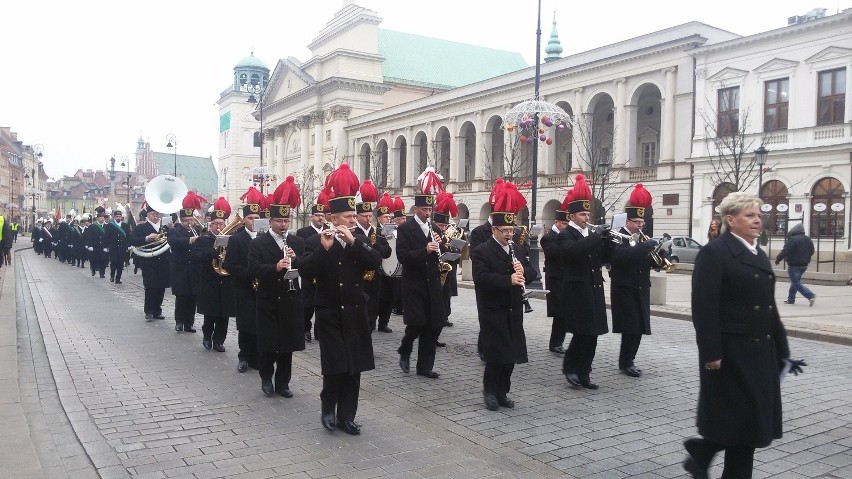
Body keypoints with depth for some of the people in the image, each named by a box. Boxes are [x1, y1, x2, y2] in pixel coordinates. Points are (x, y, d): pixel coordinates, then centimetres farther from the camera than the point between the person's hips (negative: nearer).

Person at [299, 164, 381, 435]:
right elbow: (307, 270, -19)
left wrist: (354, 242, -20)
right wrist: (324, 248, -31)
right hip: (330, 315, -4)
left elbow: (376, 263, -10)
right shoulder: (315, 241, -4)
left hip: (355, 315, 4)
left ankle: (346, 416, 17)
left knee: (354, 368, 6)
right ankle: (328, 409, 18)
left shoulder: (359, 240, 7)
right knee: (334, 367, -5)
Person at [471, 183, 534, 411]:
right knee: (495, 354, -3)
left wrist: (523, 271, -15)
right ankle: (489, 390, 16)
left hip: (513, 312, 6)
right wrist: (509, 279, -33)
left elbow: (532, 273, 8)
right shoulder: (481, 252, -9)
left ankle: (502, 392, 22)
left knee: (511, 354, 9)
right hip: (493, 312, -6)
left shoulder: (517, 250, 12)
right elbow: (482, 278, -23)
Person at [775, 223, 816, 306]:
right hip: (804, 265, 9)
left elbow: (785, 251, -18)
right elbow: (811, 252, 17)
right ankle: (791, 299, 23)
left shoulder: (793, 239, -17)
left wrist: (778, 259, -5)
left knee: (796, 283, -4)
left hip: (794, 265, -9)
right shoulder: (808, 240, 9)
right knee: (795, 281, 18)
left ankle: (810, 296, -17)